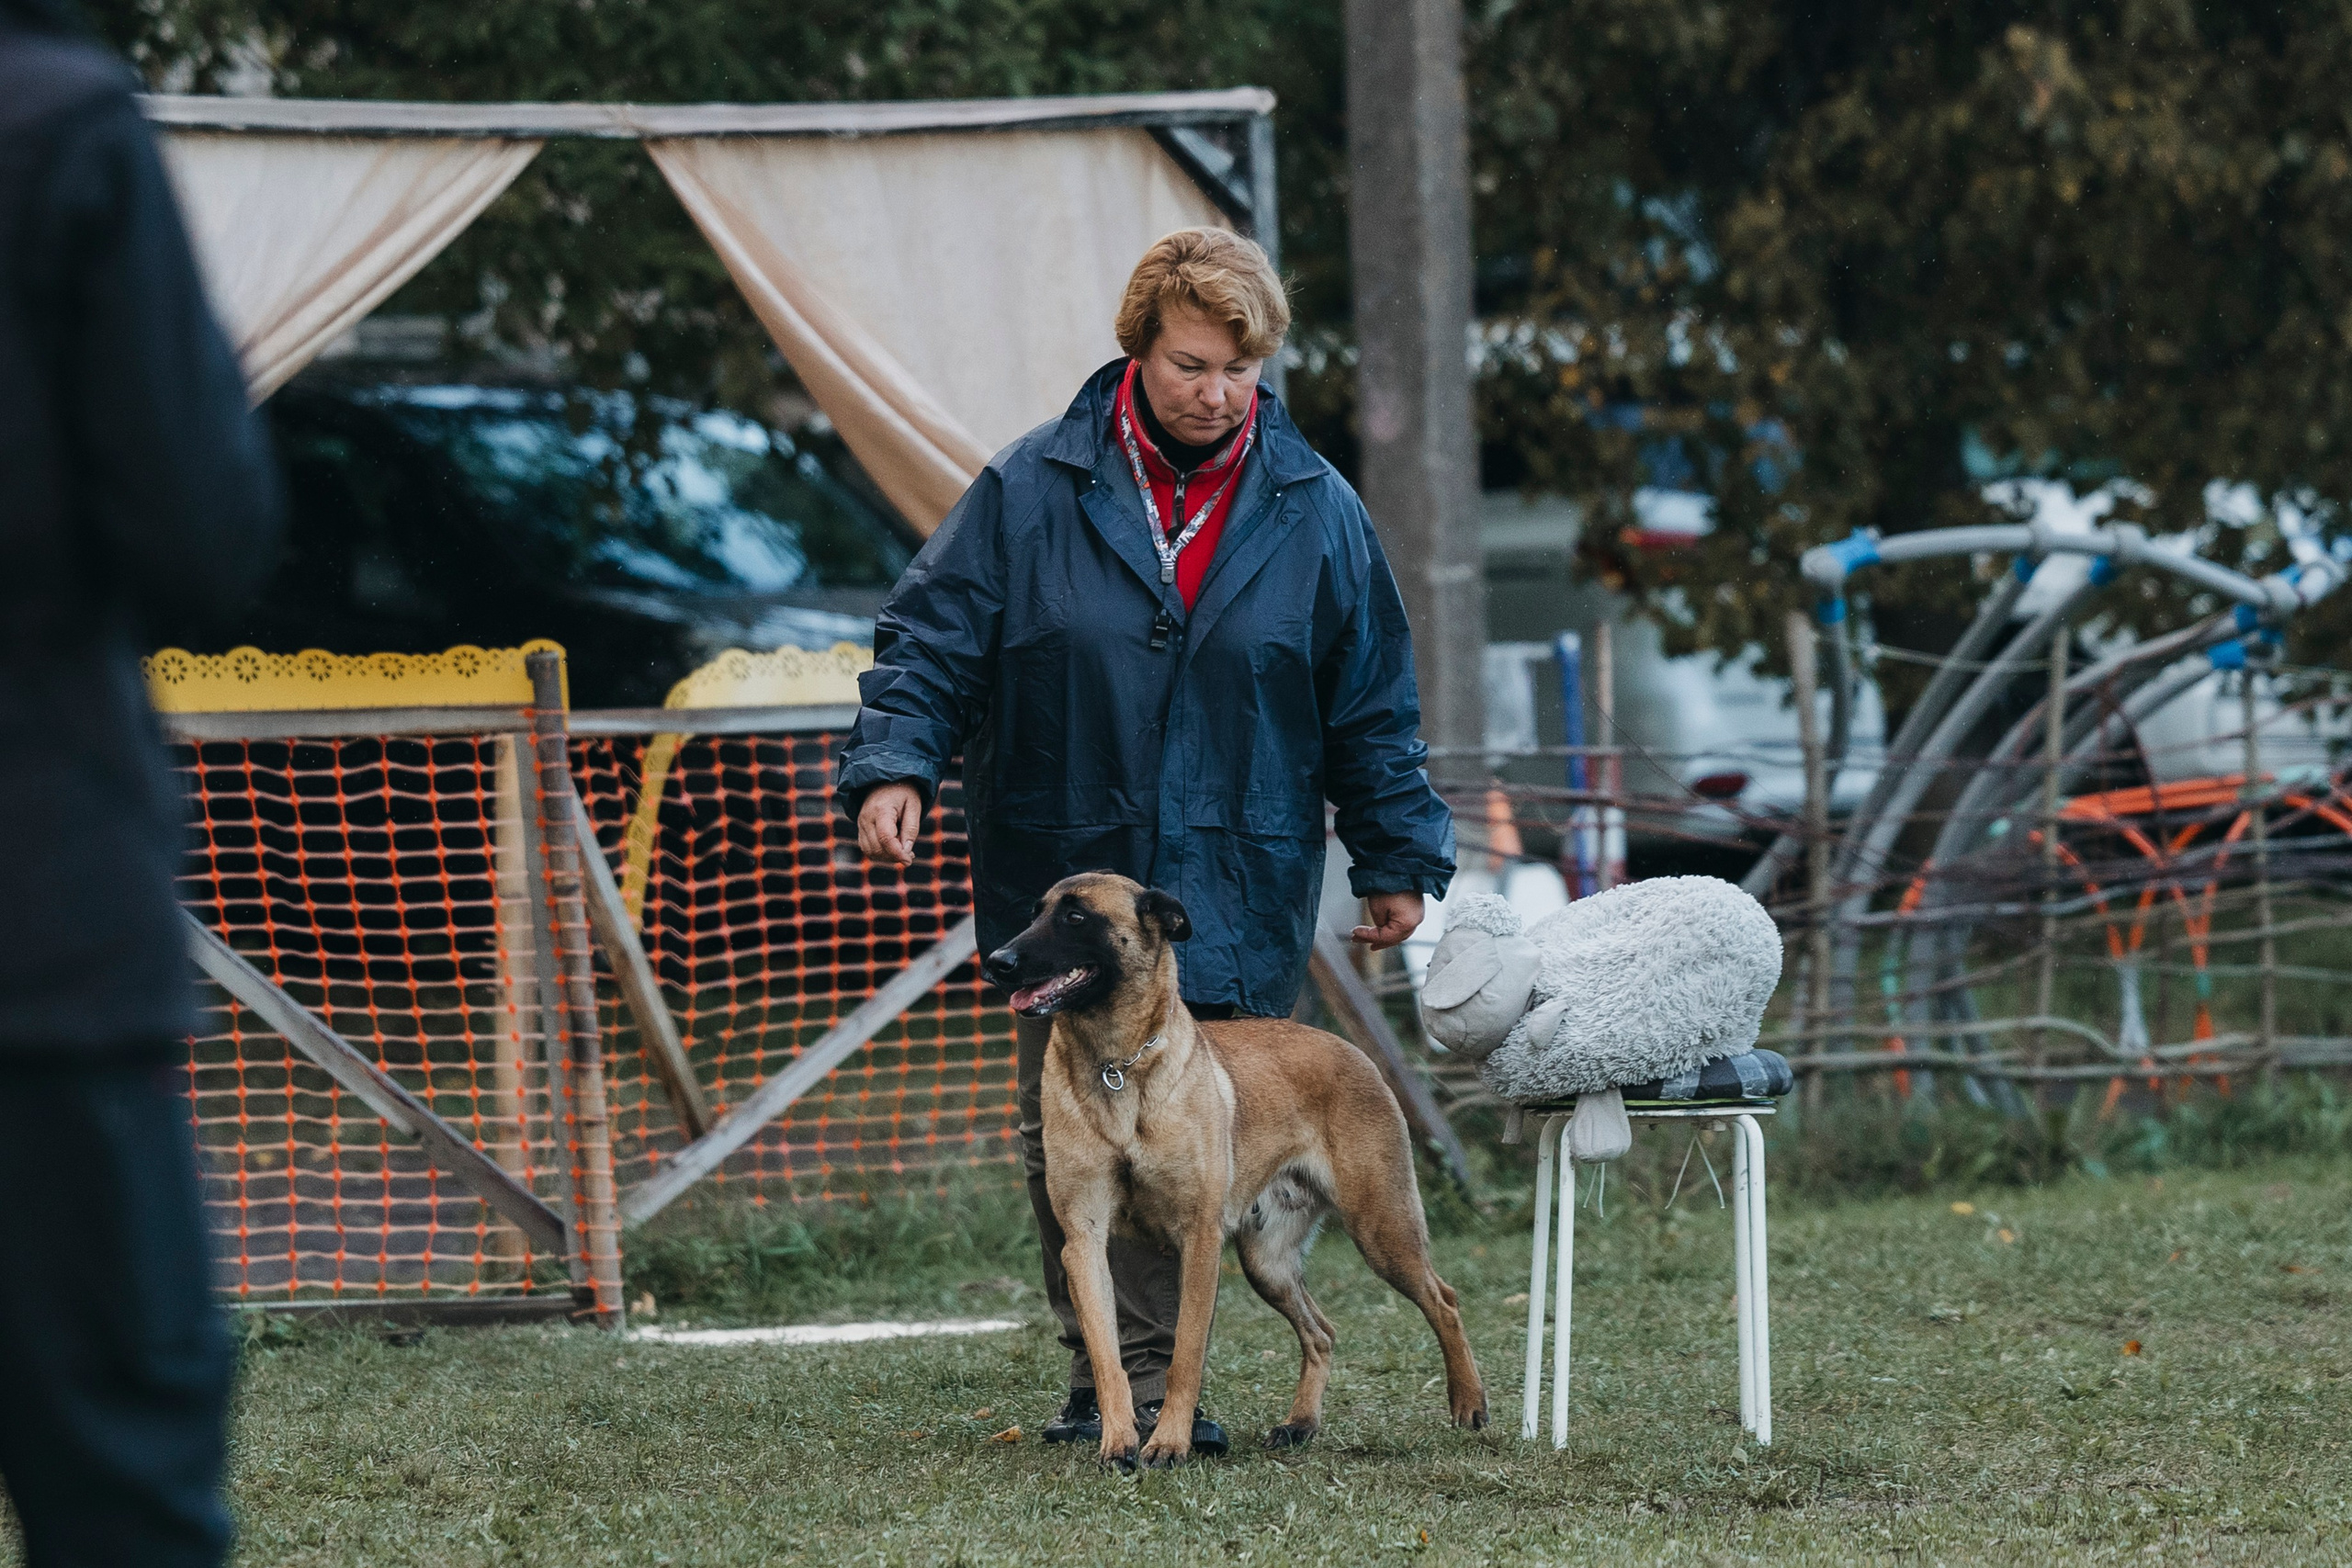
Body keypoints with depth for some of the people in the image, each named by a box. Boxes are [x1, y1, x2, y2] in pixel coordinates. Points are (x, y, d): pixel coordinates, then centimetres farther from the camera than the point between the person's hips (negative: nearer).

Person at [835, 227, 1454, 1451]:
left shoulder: (1313, 511, 5)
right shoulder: (1030, 490, 0)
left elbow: (1371, 705, 11)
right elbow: (932, 639, 2)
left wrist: (1399, 860, 11)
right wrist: (893, 766, -13)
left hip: (1236, 893, 0)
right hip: (1061, 880, 0)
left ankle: (1142, 1376, 0)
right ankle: (1106, 1371, 13)